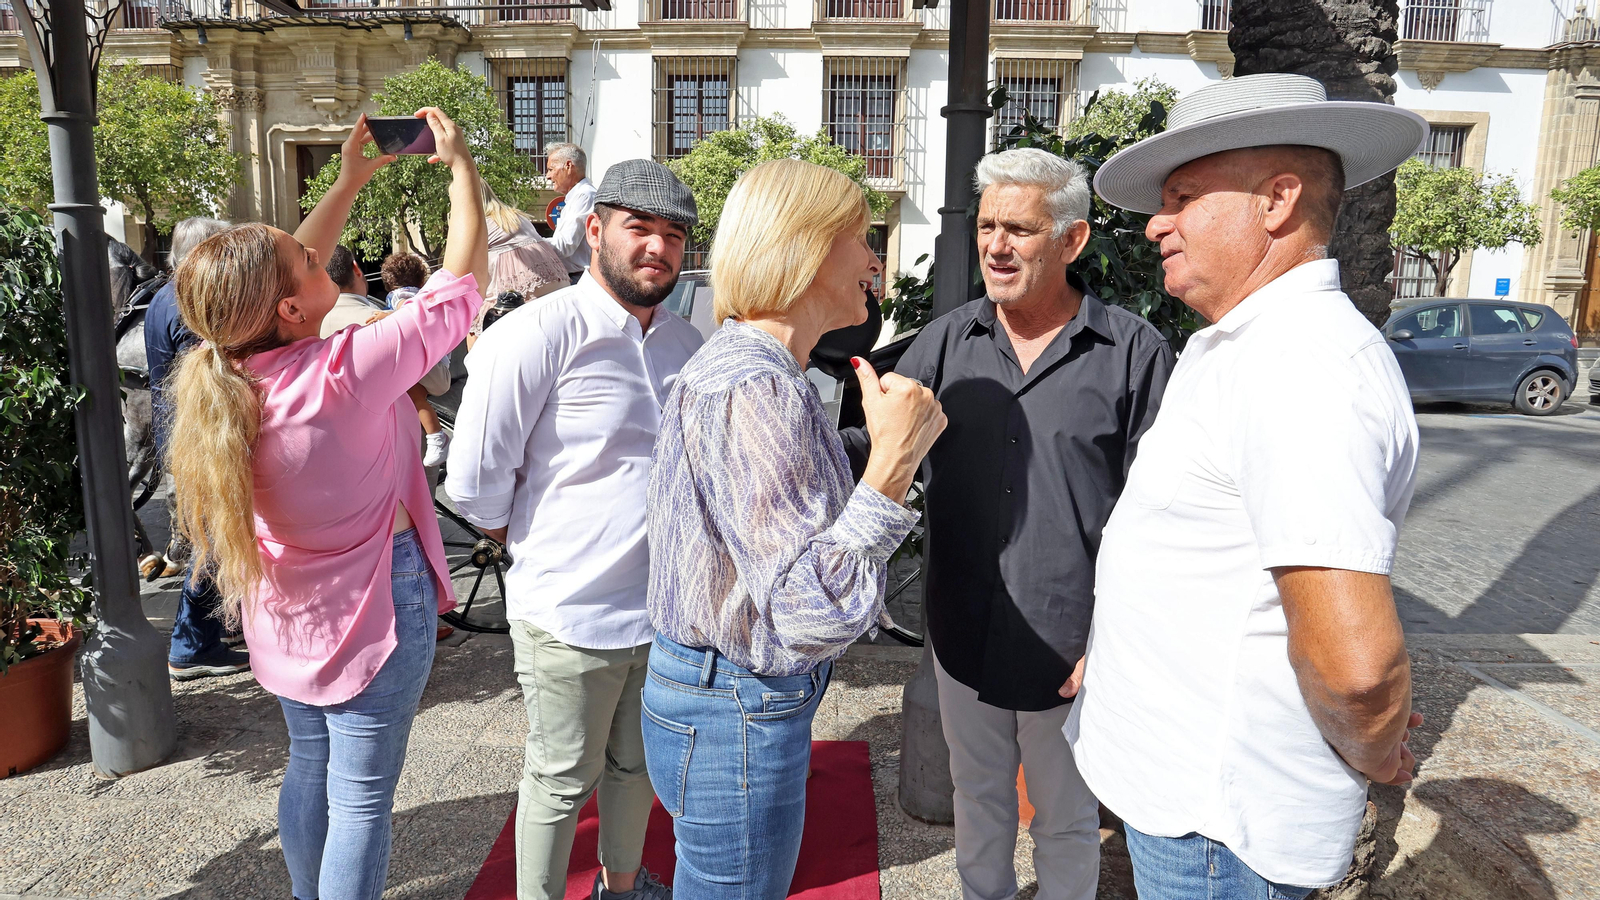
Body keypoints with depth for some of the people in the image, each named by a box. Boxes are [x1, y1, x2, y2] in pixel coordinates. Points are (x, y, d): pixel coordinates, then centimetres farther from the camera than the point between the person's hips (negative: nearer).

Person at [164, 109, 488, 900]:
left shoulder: (230, 368, -9)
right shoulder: (347, 371, -28)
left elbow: (290, 271, 9)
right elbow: (462, 278, -20)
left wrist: (349, 183, 14)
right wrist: (460, 164, -8)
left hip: (285, 612, 8)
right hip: (375, 606, -7)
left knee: (309, 767, 25)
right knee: (360, 799, 8)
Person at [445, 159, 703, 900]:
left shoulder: (687, 345, 3)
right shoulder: (540, 332, -17)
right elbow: (475, 483, -13)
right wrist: (539, 551, 0)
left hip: (666, 607, 6)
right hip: (571, 611, -6)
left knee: (636, 762, 25)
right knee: (562, 779, 13)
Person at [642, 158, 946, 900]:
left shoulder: (745, 367, 9)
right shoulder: (753, 391, -26)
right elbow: (816, 612, -32)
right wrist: (896, 455, -27)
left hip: (729, 693, 10)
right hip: (735, 721, -10)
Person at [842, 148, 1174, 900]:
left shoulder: (1134, 352, -10)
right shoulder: (946, 342, 0)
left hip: (1073, 649, -3)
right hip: (963, 639, 3)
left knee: (1067, 821, 19)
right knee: (978, 799, 25)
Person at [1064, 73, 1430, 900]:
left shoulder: (1300, 367, -26)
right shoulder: (1243, 350, 9)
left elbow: (1356, 660, -31)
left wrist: (1372, 755, -12)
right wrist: (1111, 651, 18)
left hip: (1217, 817, -9)